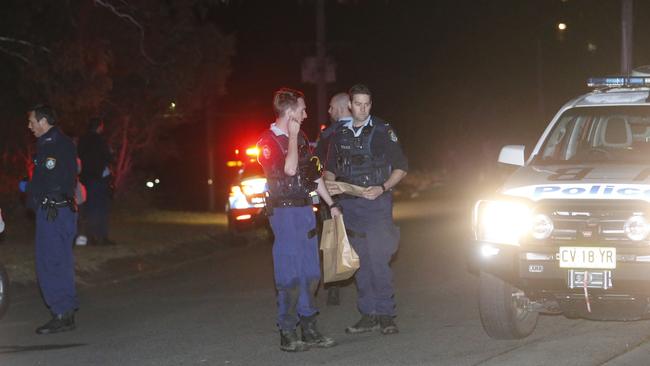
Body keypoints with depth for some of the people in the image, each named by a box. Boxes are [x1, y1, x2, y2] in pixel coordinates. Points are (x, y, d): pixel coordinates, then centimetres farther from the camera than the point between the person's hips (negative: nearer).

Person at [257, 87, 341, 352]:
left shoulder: (300, 138, 15)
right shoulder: (268, 142, -10)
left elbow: (314, 173, 22)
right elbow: (289, 169, -25)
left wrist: (331, 204, 21)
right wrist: (292, 136, -15)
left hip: (305, 209, 8)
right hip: (284, 212, -8)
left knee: (310, 274, 9)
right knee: (290, 275, -8)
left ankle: (308, 330, 17)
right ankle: (287, 335, -2)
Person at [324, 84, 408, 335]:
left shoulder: (382, 131, 0)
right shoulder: (339, 135, 12)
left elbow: (401, 167, 0)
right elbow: (330, 168, 21)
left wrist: (382, 188, -14)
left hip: (376, 203, -4)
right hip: (349, 206, 4)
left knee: (379, 260, -9)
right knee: (360, 263, 6)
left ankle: (385, 314, -3)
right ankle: (369, 315, 11)